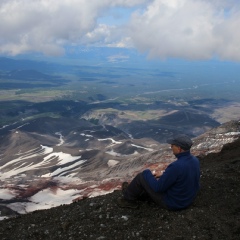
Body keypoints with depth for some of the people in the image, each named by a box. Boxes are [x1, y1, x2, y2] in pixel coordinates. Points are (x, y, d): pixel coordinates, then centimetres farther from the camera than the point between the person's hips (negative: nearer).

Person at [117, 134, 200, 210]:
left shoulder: (175, 166, -36)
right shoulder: (195, 160, -8)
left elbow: (158, 187, -25)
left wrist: (147, 173, -7)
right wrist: (163, 174, 13)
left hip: (171, 201, -7)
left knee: (142, 177, 5)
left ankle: (129, 199, 31)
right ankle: (135, 194, 46)